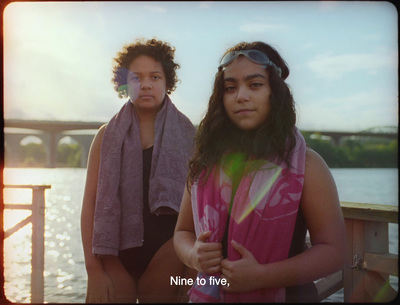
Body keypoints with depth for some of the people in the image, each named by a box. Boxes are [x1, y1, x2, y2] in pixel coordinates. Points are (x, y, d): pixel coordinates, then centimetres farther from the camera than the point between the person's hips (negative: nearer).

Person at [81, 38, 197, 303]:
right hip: (116, 255, 1)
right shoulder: (108, 136, 3)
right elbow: (91, 203, -1)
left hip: (167, 252, 0)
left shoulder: (187, 135, 0)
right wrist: (93, 270, -7)